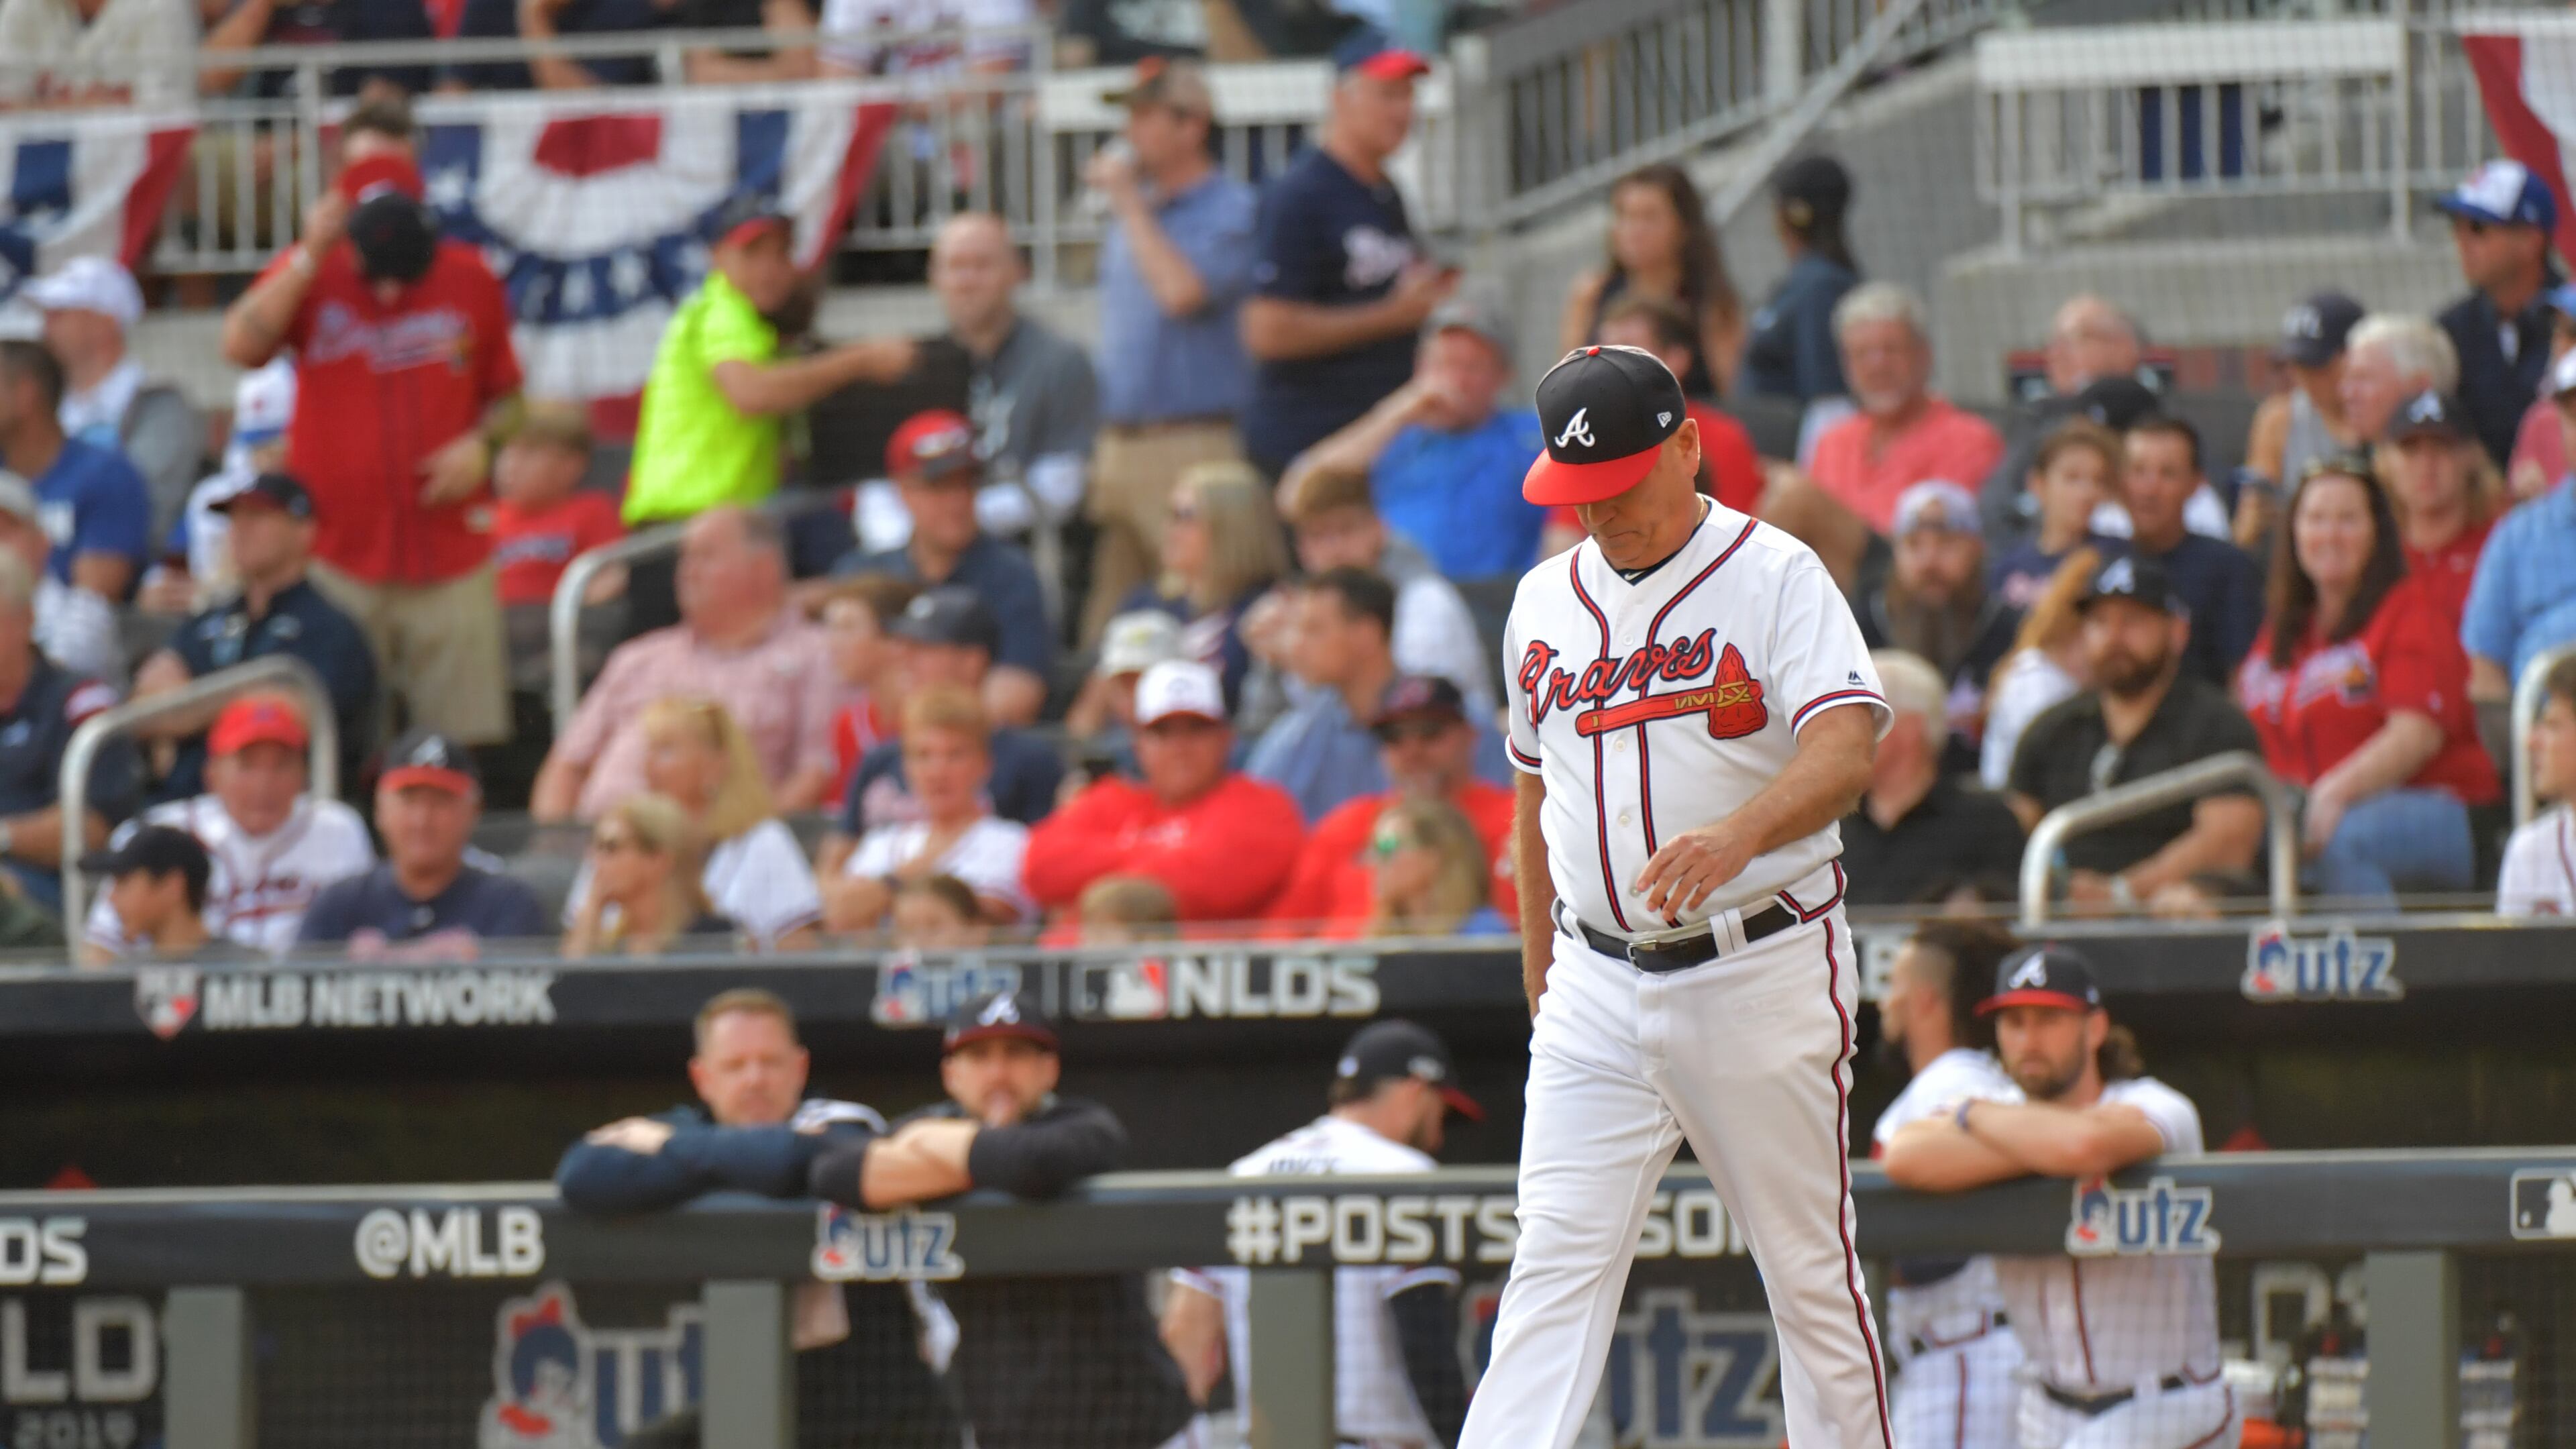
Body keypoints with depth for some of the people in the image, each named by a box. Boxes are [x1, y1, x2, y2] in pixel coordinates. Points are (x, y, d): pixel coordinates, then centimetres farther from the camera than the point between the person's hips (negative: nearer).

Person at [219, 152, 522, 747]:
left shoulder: (469, 279, 6)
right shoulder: (308, 276, 3)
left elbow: (507, 395, 16)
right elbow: (240, 346, -15)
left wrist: (481, 444, -4)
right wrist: (309, 255, -15)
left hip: (451, 561, 1)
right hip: (338, 558, -1)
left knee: (462, 743, -1)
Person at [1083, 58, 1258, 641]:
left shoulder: (1231, 210, -6)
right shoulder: (1138, 210, 18)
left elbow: (1183, 292, -22)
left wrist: (1128, 204, -12)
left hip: (1188, 445, -8)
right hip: (1117, 446, 8)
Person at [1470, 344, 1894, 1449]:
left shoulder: (1776, 577, -6)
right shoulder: (1546, 602, 12)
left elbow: (1845, 746, -22)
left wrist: (1740, 833, -40)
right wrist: (1540, 971, 20)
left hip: (1762, 973, -4)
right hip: (1599, 985, 4)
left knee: (1809, 1266, 4)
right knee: (1556, 1261, -8)